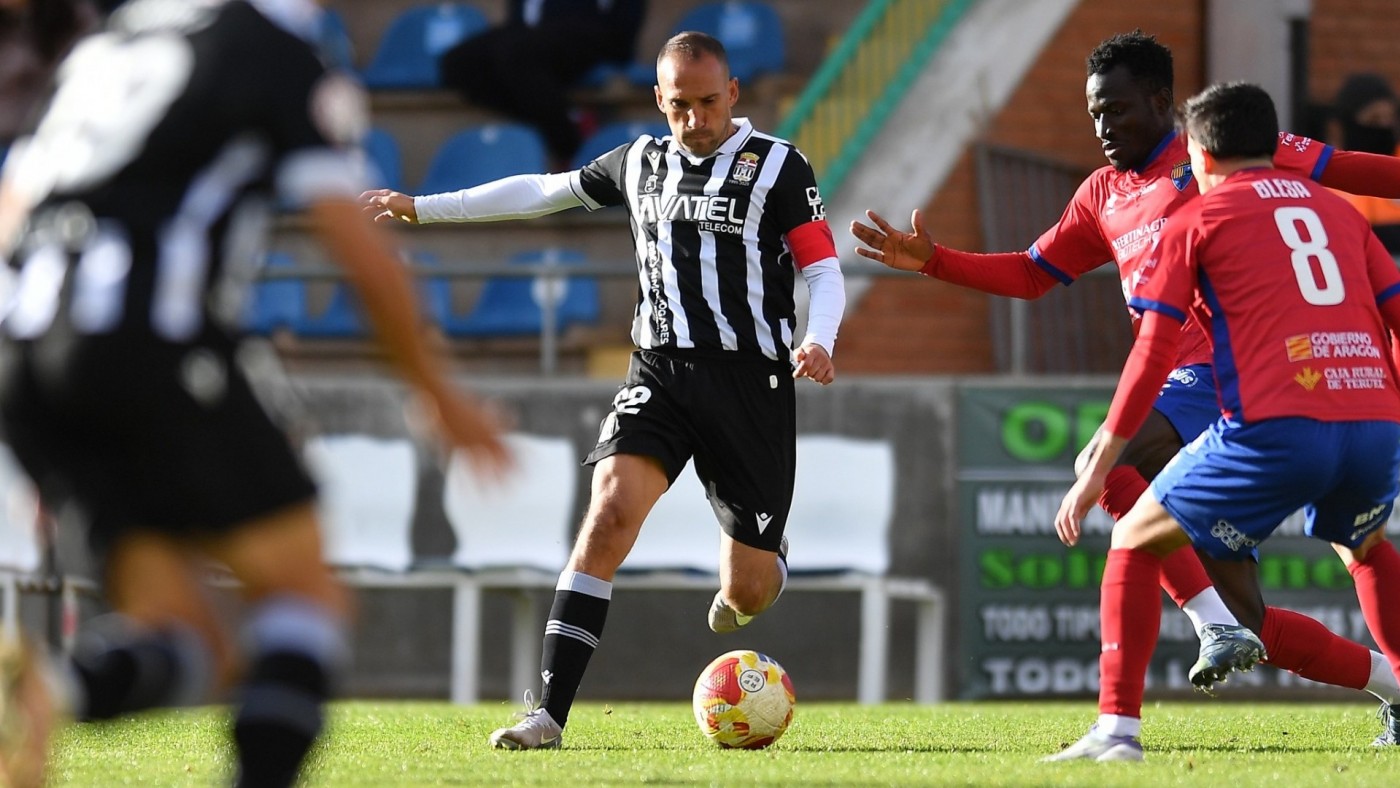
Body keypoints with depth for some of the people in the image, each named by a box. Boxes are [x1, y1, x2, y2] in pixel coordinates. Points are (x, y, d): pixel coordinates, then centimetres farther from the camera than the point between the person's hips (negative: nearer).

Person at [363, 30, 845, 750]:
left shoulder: (777, 166, -1)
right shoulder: (641, 163, 12)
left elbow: (823, 268, -3)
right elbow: (540, 192, 22)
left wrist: (818, 341, -24)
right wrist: (418, 207, 22)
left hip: (752, 380, -2)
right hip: (660, 369, 2)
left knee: (748, 589, 1)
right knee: (610, 510, -23)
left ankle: (754, 562, 45)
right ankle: (548, 711, -26)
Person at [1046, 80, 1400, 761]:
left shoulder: (1195, 223, 11)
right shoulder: (1338, 211, 24)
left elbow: (1152, 356, 4)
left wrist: (1097, 470, 6)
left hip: (1277, 425, -5)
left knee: (1136, 541, 13)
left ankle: (1117, 727, 2)